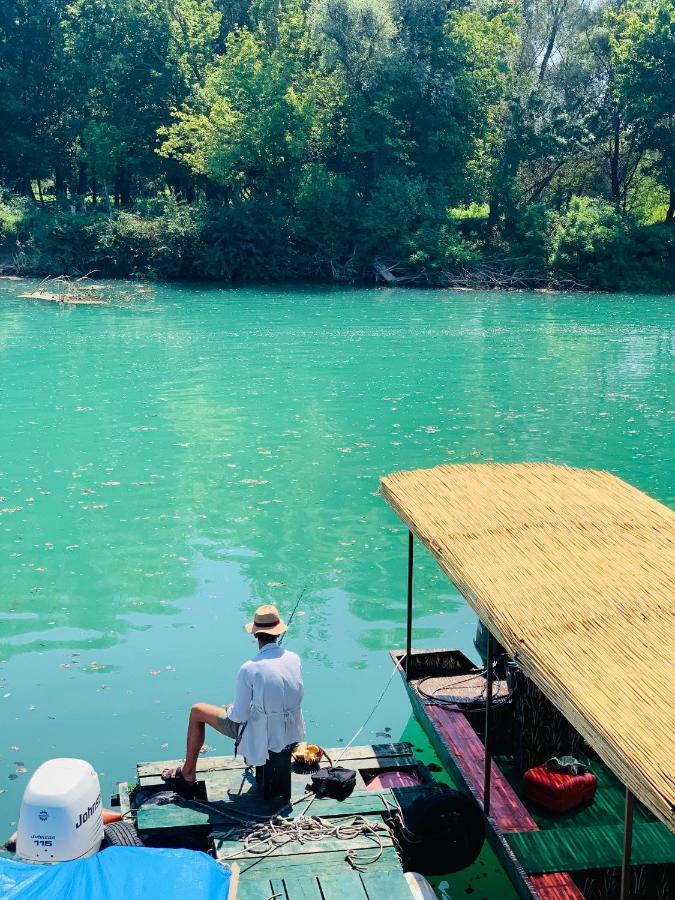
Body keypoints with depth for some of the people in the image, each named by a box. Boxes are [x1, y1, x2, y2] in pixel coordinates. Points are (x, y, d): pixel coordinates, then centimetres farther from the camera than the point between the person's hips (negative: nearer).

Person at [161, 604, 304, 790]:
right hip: (291, 733, 6)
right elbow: (298, 696, 6)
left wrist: (231, 710, 5)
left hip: (261, 736, -5)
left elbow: (239, 716, -18)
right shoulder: (295, 659, -9)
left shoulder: (249, 669, -24)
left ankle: (188, 773, 26)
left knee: (196, 711, 14)